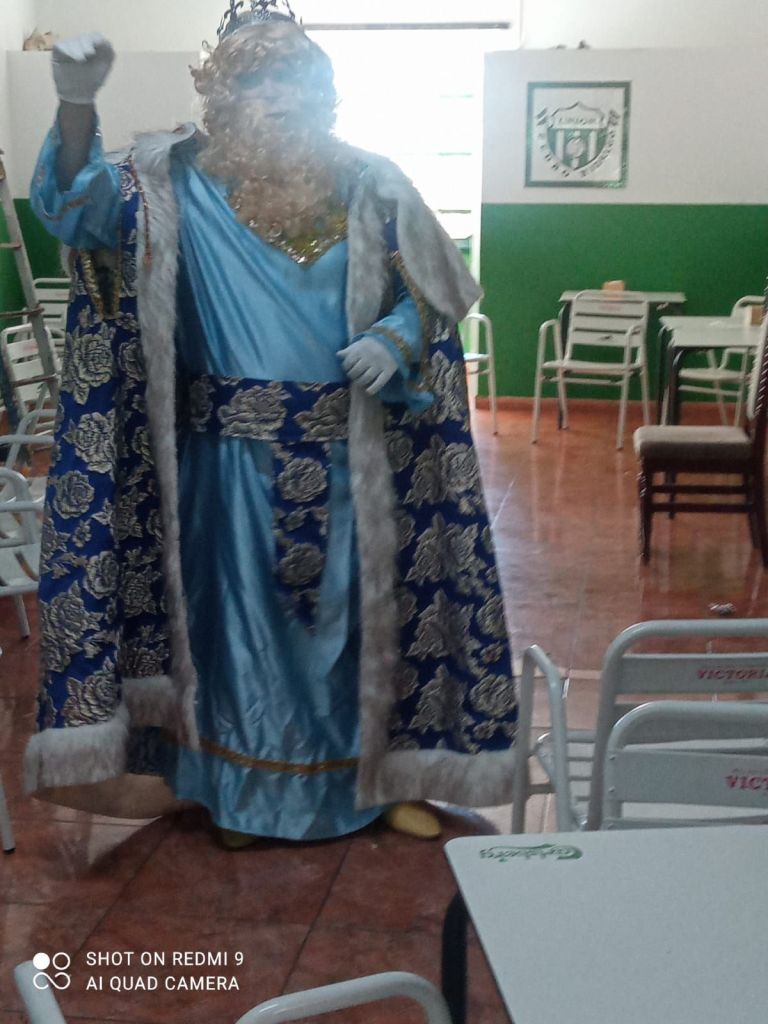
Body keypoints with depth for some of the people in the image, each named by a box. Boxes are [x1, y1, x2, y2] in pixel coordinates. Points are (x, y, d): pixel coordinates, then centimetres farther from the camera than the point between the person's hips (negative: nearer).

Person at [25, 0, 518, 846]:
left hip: (348, 458, 1)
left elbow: (429, 295, 8)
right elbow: (74, 207, -13)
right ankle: (243, 791, 23)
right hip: (231, 456, -1)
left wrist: (394, 341, -13)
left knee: (357, 609, 10)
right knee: (240, 614, 7)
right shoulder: (174, 181, 0)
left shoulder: (368, 187, 4)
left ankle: (383, 775, 27)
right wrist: (76, 103, -29)